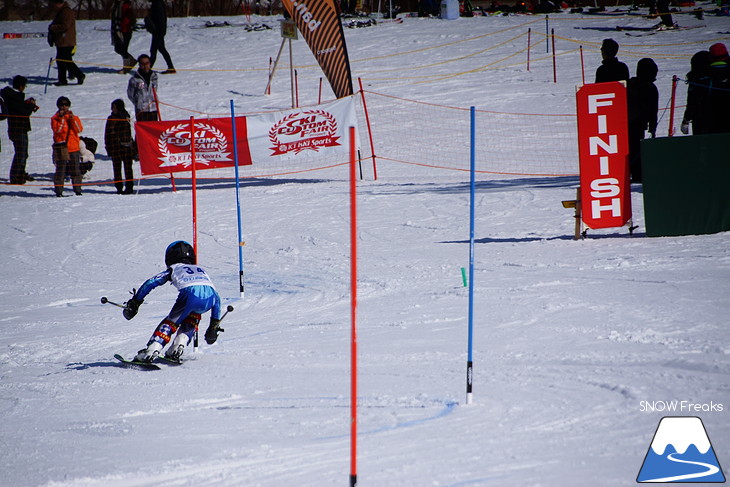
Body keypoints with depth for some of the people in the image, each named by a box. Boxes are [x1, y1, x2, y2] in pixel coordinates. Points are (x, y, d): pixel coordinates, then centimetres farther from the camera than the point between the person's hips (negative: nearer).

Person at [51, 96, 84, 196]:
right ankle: (59, 191, -4)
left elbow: (79, 129, -3)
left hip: (73, 148, 3)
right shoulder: (55, 118, 5)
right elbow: (57, 130, -11)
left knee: (75, 171, 5)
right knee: (60, 170, -6)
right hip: (61, 148, -3)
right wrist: (61, 118, -13)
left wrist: (72, 119, -12)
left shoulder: (75, 118, 12)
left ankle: (77, 190, 11)